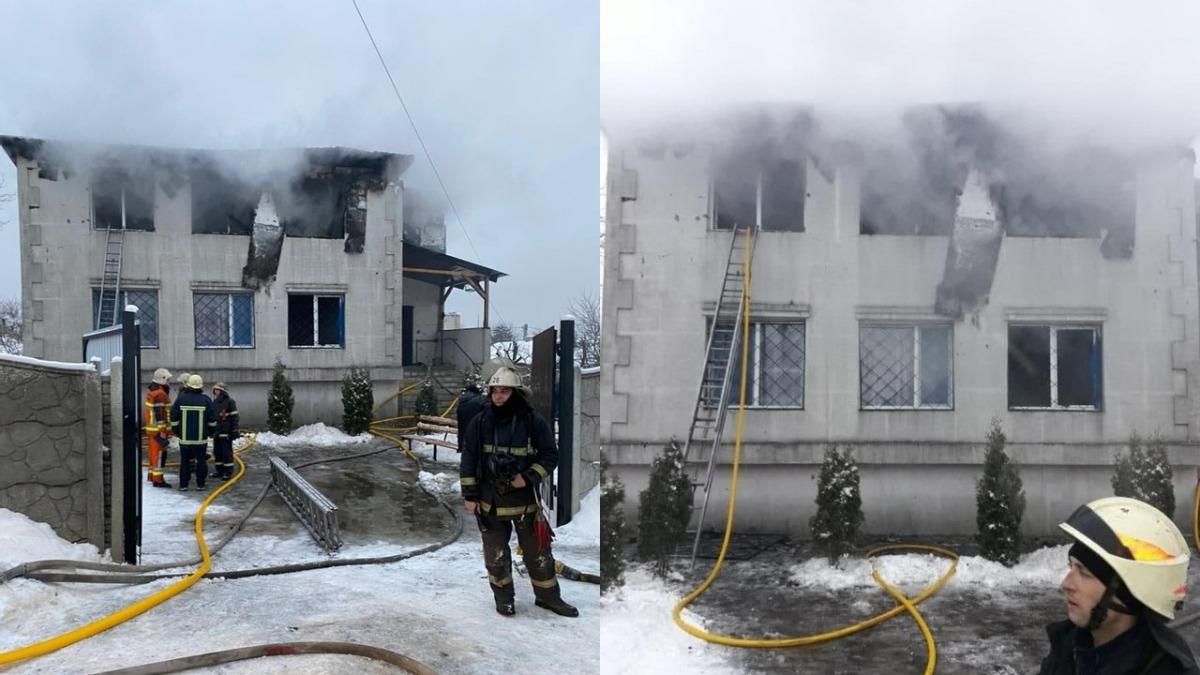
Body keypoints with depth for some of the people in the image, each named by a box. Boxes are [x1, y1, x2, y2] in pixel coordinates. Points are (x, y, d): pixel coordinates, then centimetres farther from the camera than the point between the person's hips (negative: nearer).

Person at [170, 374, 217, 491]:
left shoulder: (181, 398, -3)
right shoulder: (206, 399, -5)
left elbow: (174, 417, 1)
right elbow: (212, 419, -1)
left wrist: (176, 431, 14)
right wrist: (211, 431, 14)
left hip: (184, 437, 1)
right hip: (201, 437, -1)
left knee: (184, 460, 9)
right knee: (201, 460, 6)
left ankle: (183, 484, 11)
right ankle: (200, 484, 8)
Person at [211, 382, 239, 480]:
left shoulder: (230, 401, -8)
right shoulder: (215, 402, 15)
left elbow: (234, 417, -10)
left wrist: (234, 431, -14)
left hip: (226, 432, -8)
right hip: (216, 432, 8)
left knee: (227, 452, -5)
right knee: (217, 452, 12)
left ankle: (228, 472, -1)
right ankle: (220, 471, 21)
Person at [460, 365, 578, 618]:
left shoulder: (533, 422, -8)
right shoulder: (480, 423, -4)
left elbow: (550, 456, -2)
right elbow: (468, 460, 2)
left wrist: (529, 478, -17)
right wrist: (469, 495, -1)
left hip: (526, 500, -1)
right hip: (490, 502, 1)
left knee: (538, 551, 8)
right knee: (495, 554, 9)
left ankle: (547, 596, 24)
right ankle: (504, 597, 28)